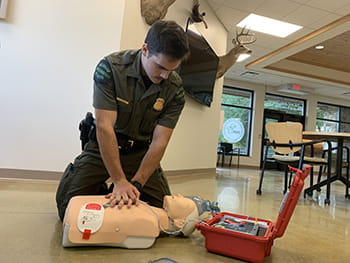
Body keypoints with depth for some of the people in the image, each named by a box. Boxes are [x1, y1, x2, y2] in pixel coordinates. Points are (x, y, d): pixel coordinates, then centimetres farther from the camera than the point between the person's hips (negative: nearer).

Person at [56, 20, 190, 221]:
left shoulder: (175, 88, -14)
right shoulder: (111, 67, -21)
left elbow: (159, 141, -16)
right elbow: (104, 127, -26)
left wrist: (136, 184, -24)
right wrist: (120, 182, -28)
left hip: (140, 151, 2)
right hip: (104, 146, -1)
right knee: (68, 208, -7)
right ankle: (101, 191, 23)